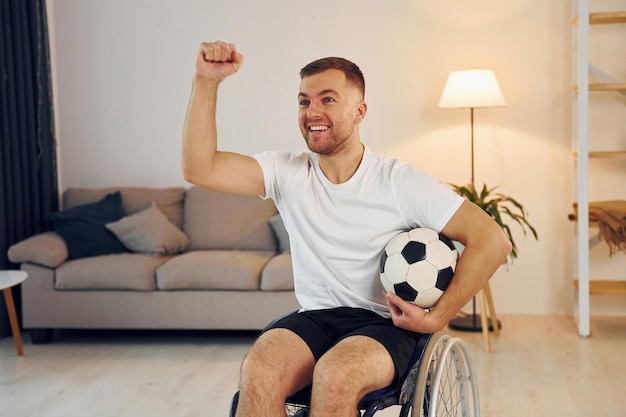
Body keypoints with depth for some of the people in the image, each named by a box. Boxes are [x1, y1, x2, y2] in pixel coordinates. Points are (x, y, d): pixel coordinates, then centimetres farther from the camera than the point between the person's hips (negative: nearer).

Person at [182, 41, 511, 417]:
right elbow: (199, 168, -9)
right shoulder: (288, 173, 2)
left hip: (384, 325, -2)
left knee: (335, 375, -35)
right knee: (257, 371, -29)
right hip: (313, 319, 3)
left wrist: (436, 320, -12)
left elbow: (493, 241, -10)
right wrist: (207, 81, -16)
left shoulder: (401, 182, -7)